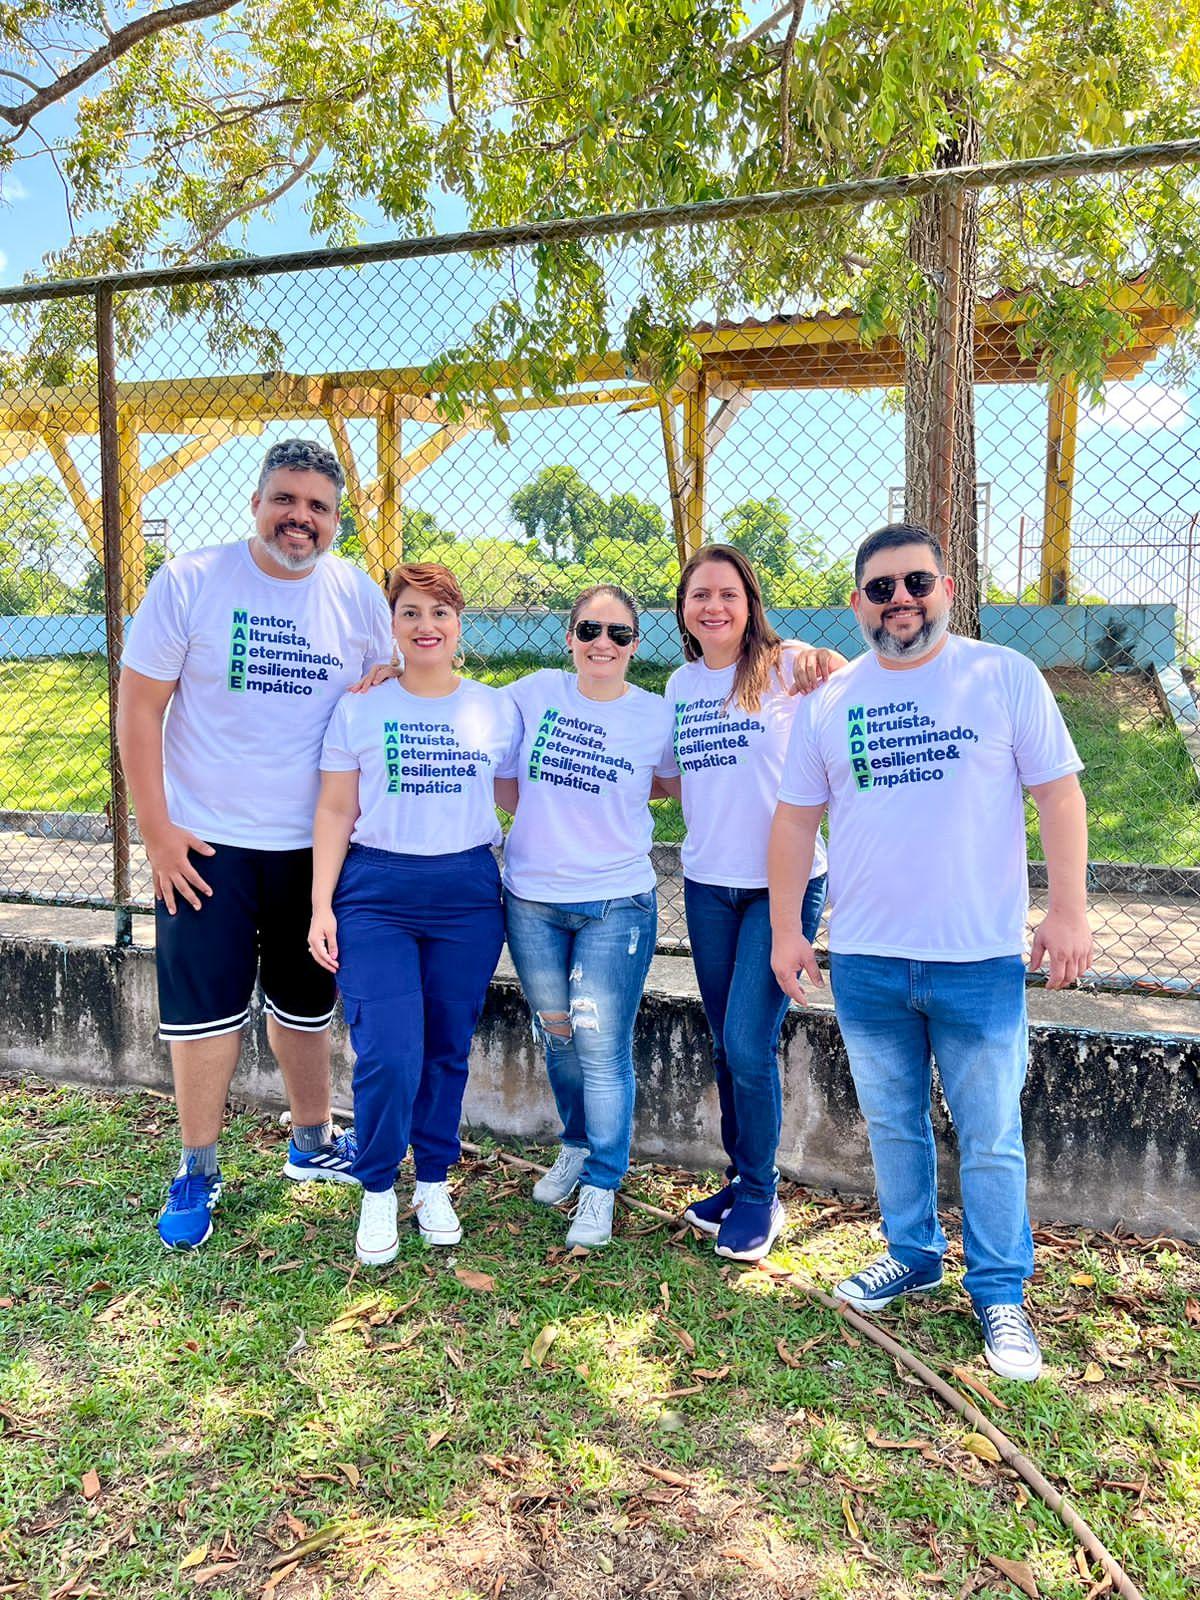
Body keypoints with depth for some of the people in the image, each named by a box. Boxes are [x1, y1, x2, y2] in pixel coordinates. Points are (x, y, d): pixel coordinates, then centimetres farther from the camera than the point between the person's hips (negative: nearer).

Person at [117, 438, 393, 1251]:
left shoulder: (359, 596, -1)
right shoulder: (190, 581, -8)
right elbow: (139, 705, -7)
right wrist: (157, 828, -12)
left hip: (314, 844, 3)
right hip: (207, 845, -2)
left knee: (305, 1003, 17)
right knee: (204, 1010, 4)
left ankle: (313, 1143, 36)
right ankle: (198, 1172, 24)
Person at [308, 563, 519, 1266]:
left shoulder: (498, 709, 6)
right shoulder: (359, 708, 3)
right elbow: (336, 812, 3)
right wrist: (322, 905, -2)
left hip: (469, 892, 2)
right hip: (377, 891, -1)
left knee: (448, 1050, 9)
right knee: (388, 1055, -8)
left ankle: (435, 1182, 30)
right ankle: (378, 1192, 16)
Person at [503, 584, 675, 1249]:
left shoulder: (656, 715, -4)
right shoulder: (536, 692, 0)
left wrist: (606, 798, -2)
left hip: (616, 905, -2)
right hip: (532, 901, 3)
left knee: (603, 1049, -1)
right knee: (557, 1036, 17)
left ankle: (601, 1185, 18)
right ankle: (577, 1146, 41)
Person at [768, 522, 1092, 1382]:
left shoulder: (1005, 676, -1)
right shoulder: (829, 701, 5)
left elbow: (1058, 793, -1)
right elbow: (796, 818, 8)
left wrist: (1069, 909, -7)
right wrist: (787, 927, 6)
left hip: (980, 958, -2)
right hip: (864, 959, 3)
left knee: (991, 1139, 7)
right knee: (893, 1124, 17)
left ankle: (1001, 1293, 25)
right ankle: (913, 1255, 37)